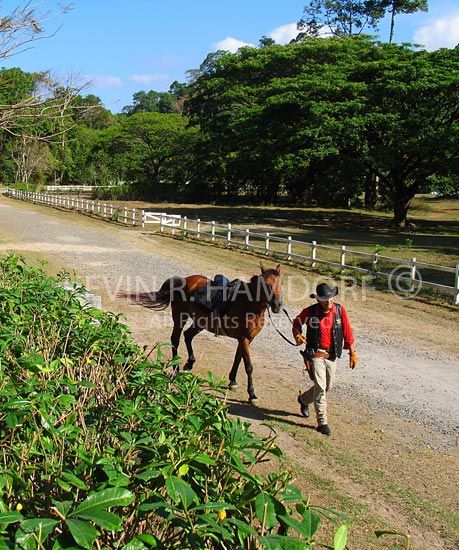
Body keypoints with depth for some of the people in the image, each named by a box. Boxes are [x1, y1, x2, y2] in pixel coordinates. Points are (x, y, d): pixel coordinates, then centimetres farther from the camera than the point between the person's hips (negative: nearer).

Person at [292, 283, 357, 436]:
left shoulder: (340, 310, -3)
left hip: (332, 356, 4)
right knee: (320, 387, -11)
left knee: (328, 386, 17)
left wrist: (352, 353, 5)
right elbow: (296, 323, 8)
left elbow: (347, 333, 4)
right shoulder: (310, 311, -10)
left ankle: (304, 399, 44)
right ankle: (322, 422, -1)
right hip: (316, 355, -4)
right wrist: (297, 335, -12)